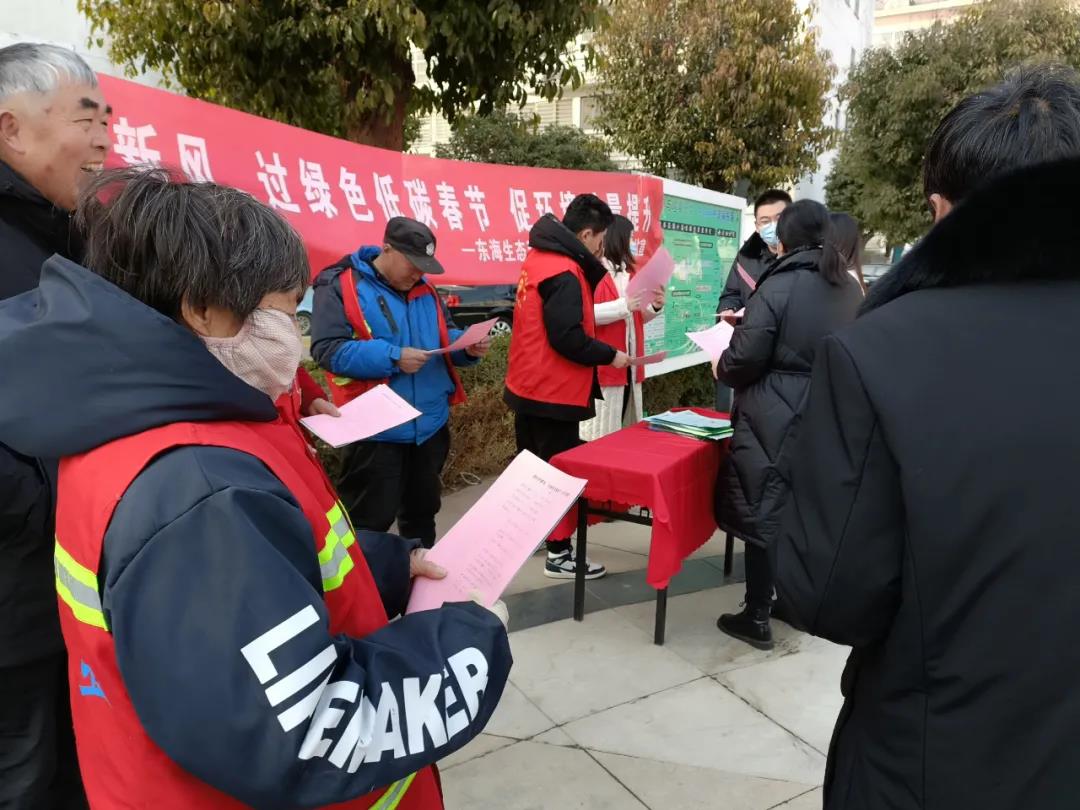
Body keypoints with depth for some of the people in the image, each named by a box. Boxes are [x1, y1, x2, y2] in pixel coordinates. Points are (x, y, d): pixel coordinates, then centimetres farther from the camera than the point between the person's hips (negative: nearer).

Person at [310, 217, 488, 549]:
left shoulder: (424, 288, 9)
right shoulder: (340, 285, -11)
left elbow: (444, 336, 18)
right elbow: (328, 349, -19)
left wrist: (468, 347, -5)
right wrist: (392, 357, -26)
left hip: (431, 424, 7)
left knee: (422, 510, 22)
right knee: (369, 522, 2)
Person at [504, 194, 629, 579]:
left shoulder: (538, 259, 8)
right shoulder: (564, 273, -21)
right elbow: (568, 338, -26)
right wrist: (610, 355, -13)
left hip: (528, 387, 9)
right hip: (553, 393, -9)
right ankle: (559, 554, 13)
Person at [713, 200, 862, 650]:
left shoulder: (778, 287, -15)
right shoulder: (850, 290, 6)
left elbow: (744, 359, -16)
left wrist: (721, 368, 4)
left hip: (774, 423, -7)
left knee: (763, 514, 3)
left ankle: (756, 619, 13)